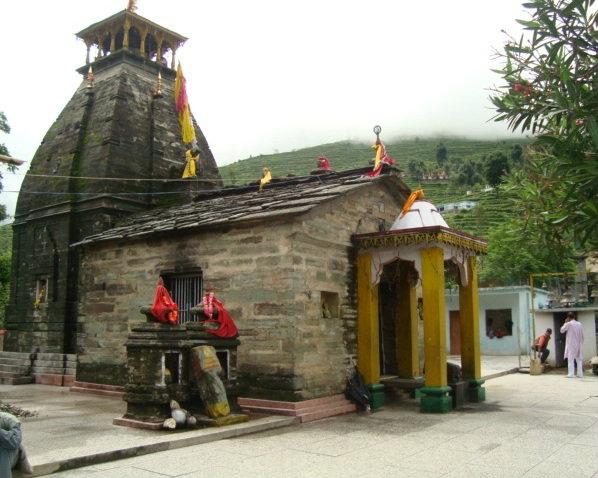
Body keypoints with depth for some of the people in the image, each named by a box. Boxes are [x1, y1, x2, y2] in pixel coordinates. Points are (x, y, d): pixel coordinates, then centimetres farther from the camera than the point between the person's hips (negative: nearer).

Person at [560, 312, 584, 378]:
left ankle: (571, 374, -9)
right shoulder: (579, 324, 6)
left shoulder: (568, 324, -9)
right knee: (579, 359, 10)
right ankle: (580, 374, 9)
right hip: (579, 345, 5)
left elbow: (562, 330, 2)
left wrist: (565, 323, 9)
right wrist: (581, 344, 17)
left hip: (571, 344, -5)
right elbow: (582, 336, 9)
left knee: (571, 359, -4)